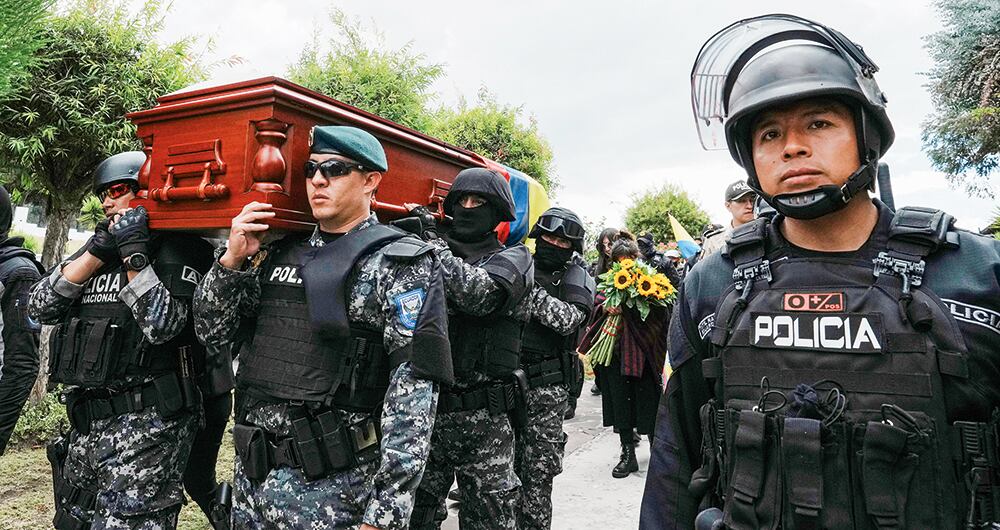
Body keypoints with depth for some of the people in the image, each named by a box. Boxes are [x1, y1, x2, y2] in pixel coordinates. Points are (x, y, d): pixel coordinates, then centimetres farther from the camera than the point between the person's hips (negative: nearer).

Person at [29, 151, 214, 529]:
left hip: (147, 424, -8)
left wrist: (134, 254, -16)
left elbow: (161, 326, -19)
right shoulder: (96, 250, 15)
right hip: (87, 423, 8)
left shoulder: (177, 249, -6)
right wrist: (96, 252, -6)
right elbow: (40, 308, 3)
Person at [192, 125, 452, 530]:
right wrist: (232, 260, -5)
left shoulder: (401, 264, -11)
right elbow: (211, 331, 12)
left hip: (332, 488, -6)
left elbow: (413, 394, -17)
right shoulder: (281, 253, 9)